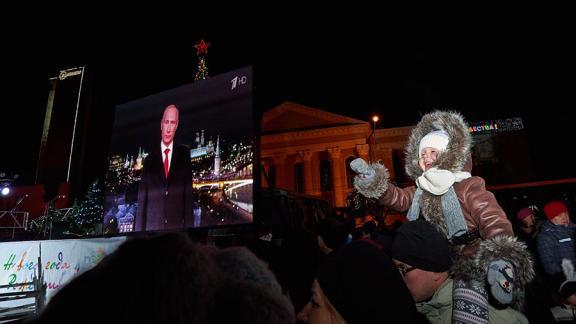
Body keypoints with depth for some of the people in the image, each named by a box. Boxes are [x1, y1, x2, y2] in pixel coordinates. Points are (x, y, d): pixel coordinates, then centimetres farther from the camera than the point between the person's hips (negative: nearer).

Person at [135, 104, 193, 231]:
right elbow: (142, 199, 7)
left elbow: (188, 193, 1)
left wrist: (189, 226, -7)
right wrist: (138, 230, 0)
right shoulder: (150, 159, 9)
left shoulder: (184, 153, 5)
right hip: (152, 227, 1)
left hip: (177, 226, -1)